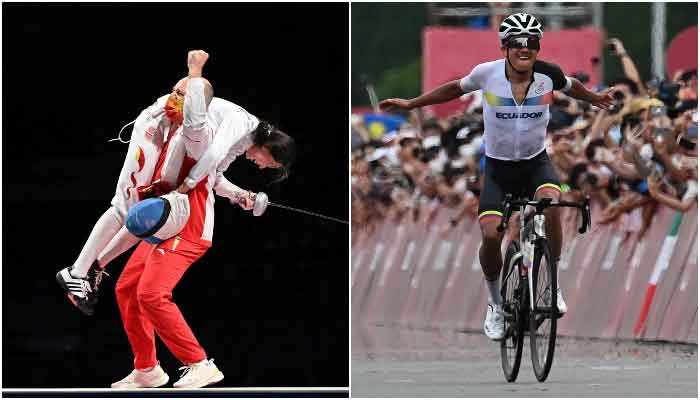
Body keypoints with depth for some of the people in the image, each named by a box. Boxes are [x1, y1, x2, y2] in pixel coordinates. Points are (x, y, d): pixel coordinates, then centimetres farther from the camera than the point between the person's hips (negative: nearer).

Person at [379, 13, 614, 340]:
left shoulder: (548, 74, -12)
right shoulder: (488, 74, -14)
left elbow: (572, 87, 12)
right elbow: (456, 88, 6)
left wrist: (594, 99, 31)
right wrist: (411, 104, 11)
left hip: (535, 162, 0)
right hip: (498, 167, 0)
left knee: (550, 205, -32)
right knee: (491, 236, -17)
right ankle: (495, 303, 10)